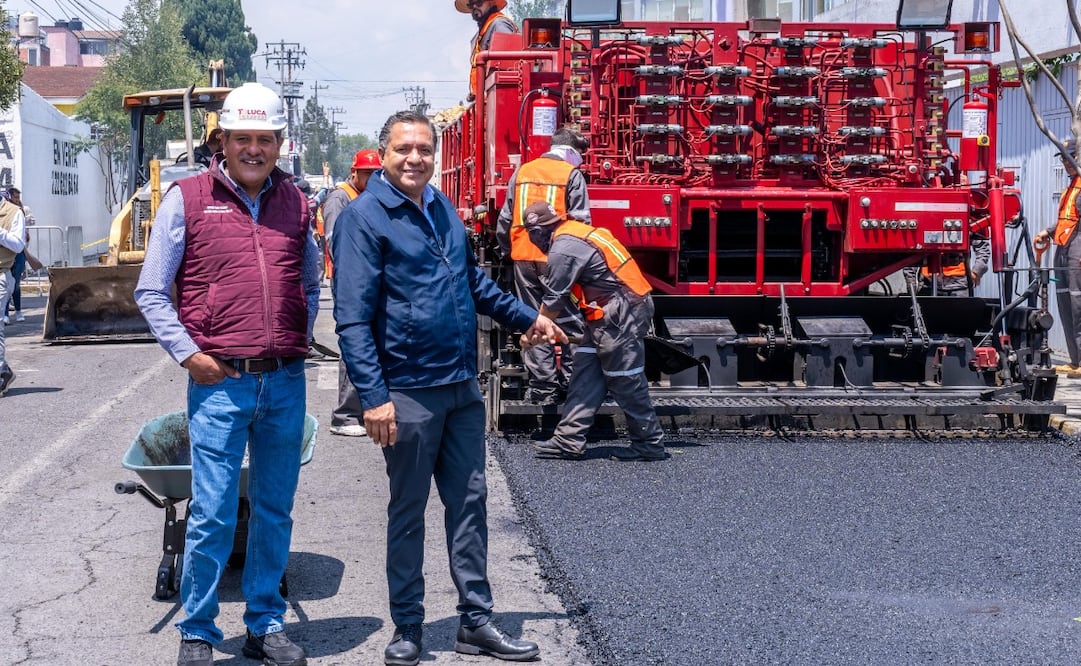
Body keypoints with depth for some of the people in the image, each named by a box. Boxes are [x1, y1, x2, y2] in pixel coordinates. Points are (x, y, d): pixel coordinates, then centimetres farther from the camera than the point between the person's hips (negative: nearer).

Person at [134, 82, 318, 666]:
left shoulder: (294, 202, 11)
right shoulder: (187, 198, -1)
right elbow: (151, 292, 1)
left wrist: (299, 338, 10)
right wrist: (188, 354, -8)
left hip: (285, 382, 4)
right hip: (219, 380, -4)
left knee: (274, 510, 11)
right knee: (212, 514, -3)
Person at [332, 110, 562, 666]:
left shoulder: (443, 209, 11)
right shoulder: (363, 219, -11)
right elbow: (353, 319, -16)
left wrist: (525, 316, 29)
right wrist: (373, 397, -22)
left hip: (463, 389, 7)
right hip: (409, 394, -6)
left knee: (469, 502, 10)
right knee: (407, 512, 6)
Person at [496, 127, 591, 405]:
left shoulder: (522, 171, 11)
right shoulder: (572, 175, -3)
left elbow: (505, 218, 12)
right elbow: (580, 222, -9)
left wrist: (507, 250, 23)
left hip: (524, 257, 4)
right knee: (568, 323, 5)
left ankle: (542, 387, 9)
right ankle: (571, 385, 5)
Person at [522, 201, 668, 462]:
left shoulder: (563, 249, -15)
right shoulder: (575, 233, 15)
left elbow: (553, 300, -8)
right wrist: (543, 325, 24)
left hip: (619, 315, -10)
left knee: (626, 381, -2)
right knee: (586, 371, 8)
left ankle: (650, 445, 8)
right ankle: (568, 441, 8)